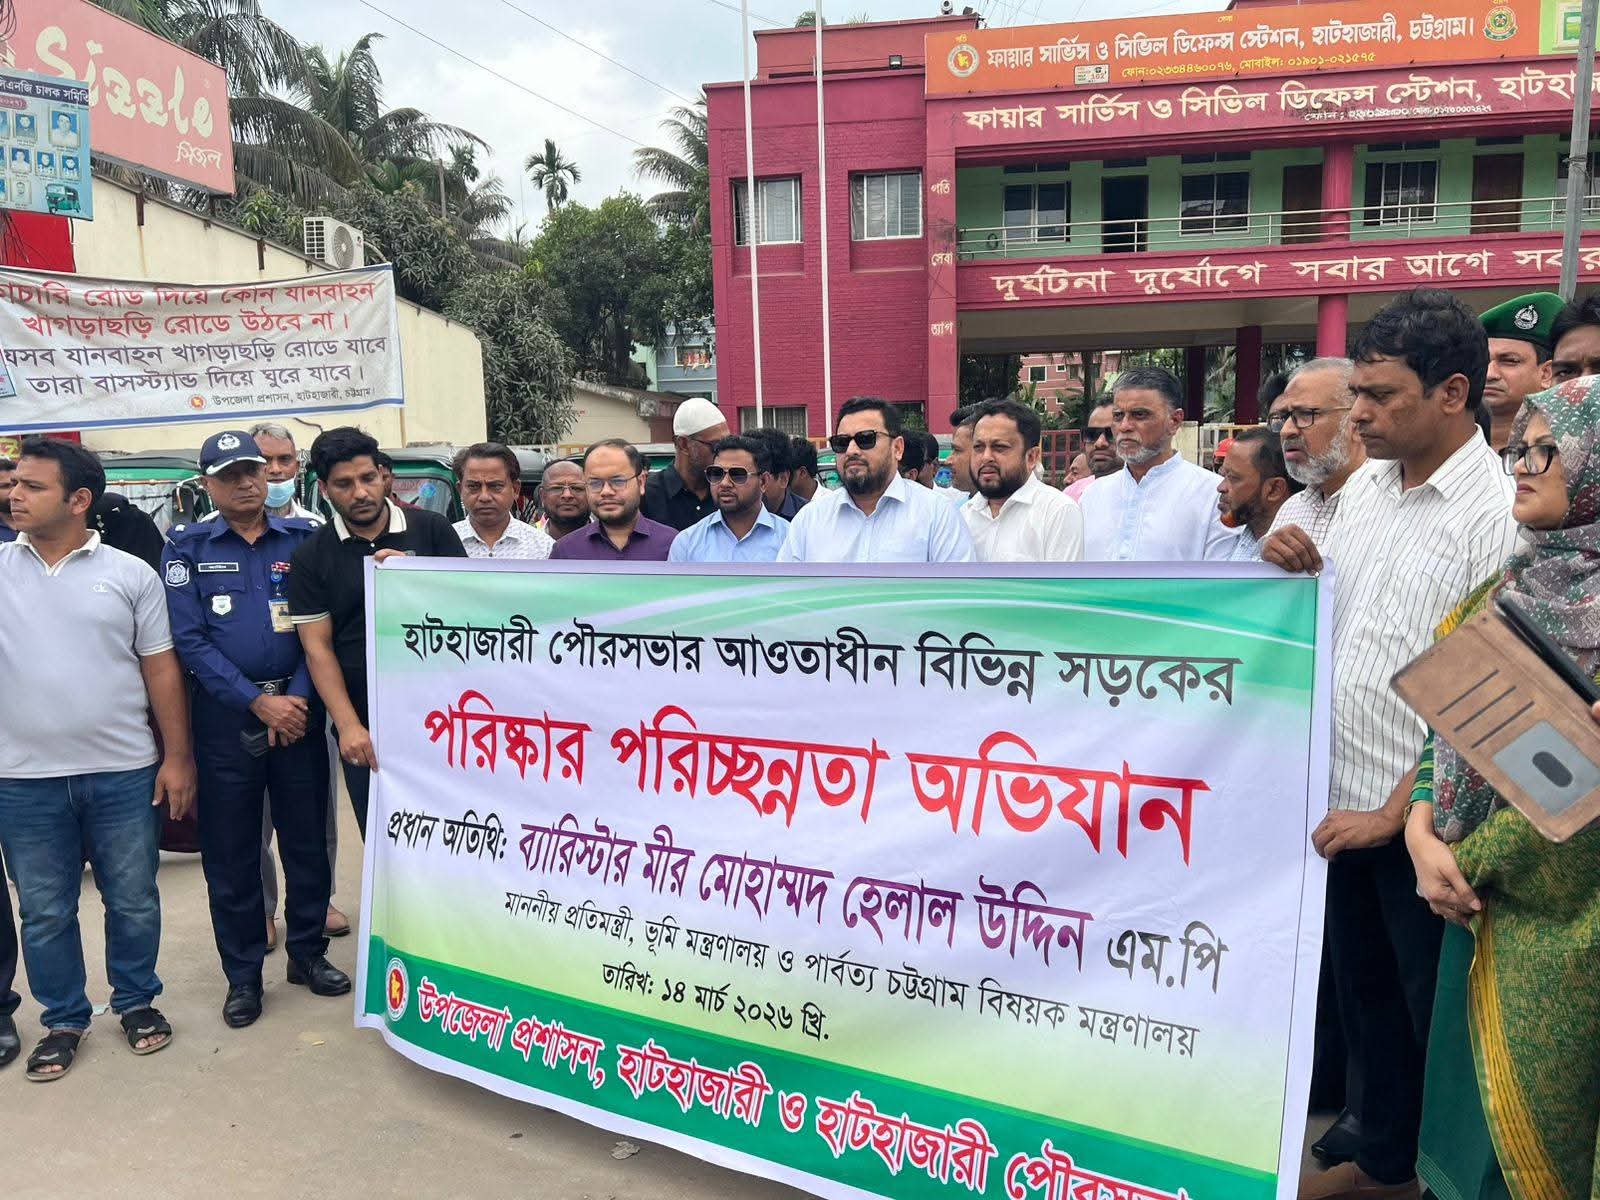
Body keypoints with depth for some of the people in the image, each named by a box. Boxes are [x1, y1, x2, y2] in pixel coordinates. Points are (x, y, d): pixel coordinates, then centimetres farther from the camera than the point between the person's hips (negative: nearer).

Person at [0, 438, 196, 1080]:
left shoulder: (130, 574, -1)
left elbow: (161, 669, 1)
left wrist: (178, 756, -2)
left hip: (124, 774, -1)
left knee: (133, 901, 12)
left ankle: (137, 1001, 31)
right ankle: (64, 1019, 31)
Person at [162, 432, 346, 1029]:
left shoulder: (304, 537, 5)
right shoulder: (186, 547, 2)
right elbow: (190, 640, -5)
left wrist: (298, 697, -10)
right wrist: (258, 702, -12)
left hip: (298, 707, 1)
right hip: (225, 715, -1)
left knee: (307, 838, 8)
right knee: (230, 850, 7)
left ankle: (308, 951, 26)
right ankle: (243, 974, 21)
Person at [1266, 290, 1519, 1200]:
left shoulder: (1501, 511, -16)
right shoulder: (1366, 485, 6)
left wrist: (1397, 812, -17)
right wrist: (1304, 572, -5)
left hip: (1421, 815, -7)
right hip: (1344, 798, 7)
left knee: (1433, 1012, 10)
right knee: (1364, 993, 21)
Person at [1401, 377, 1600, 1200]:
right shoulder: (1514, 584, 9)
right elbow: (1447, 723, 7)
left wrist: (1471, 854, -18)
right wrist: (1423, 831, -6)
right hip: (1482, 899, 6)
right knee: (1471, 1113, 16)